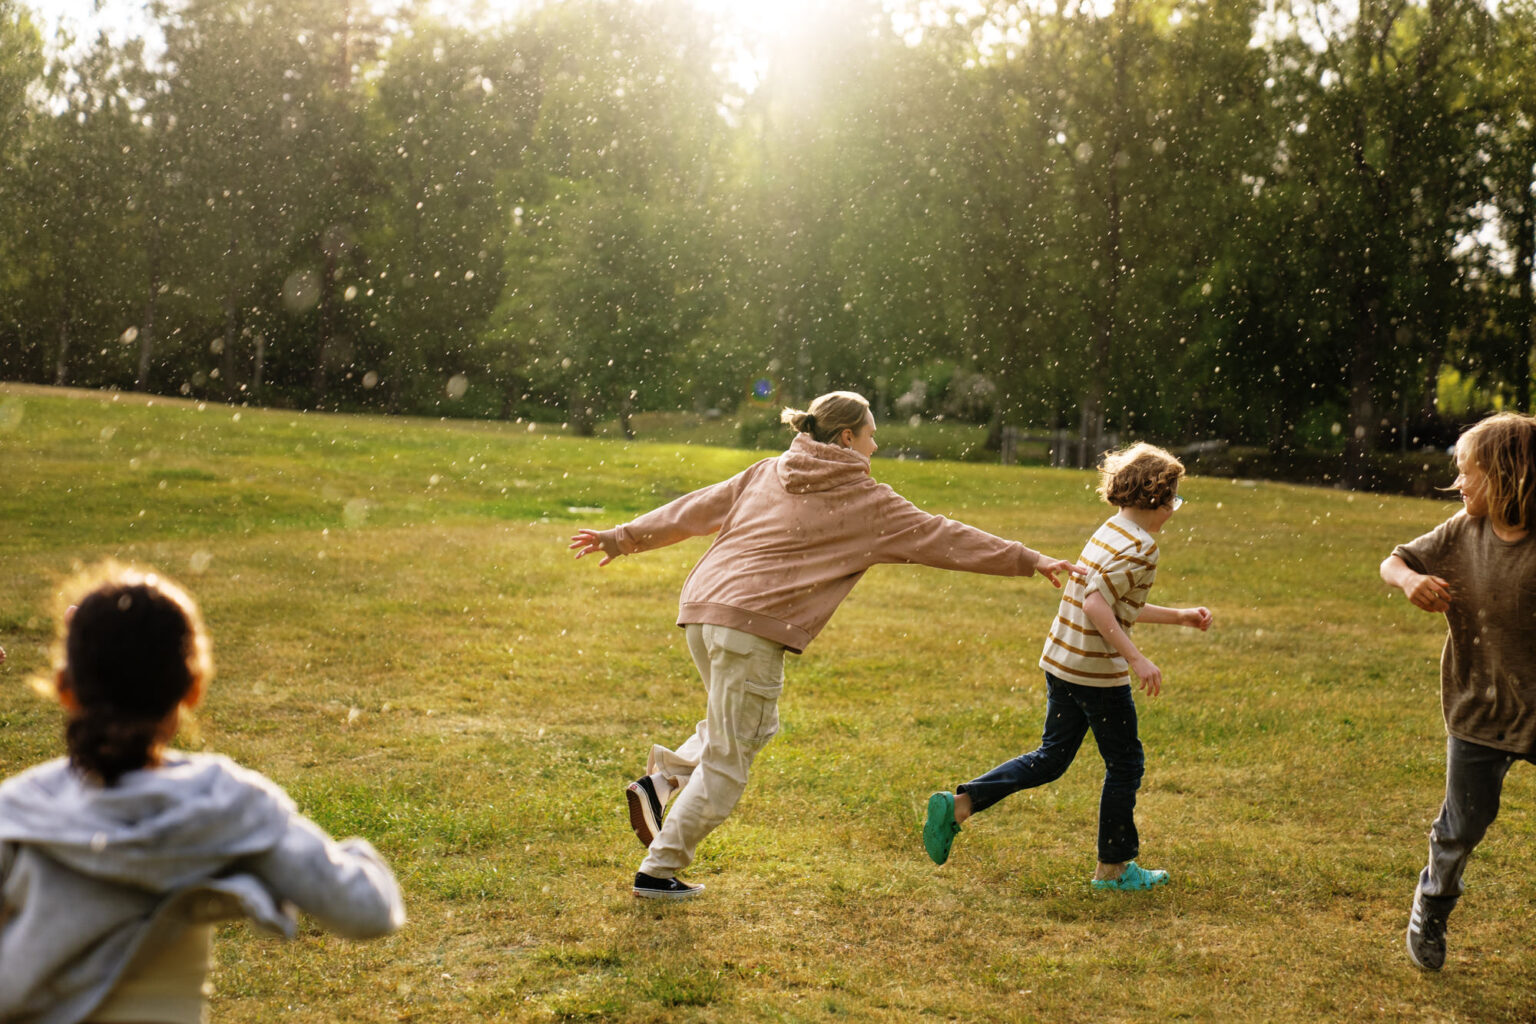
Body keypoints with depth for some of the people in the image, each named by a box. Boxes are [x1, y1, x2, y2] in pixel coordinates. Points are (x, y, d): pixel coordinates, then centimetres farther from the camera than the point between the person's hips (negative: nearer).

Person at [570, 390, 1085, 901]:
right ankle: (659, 870, 8)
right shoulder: (866, 501, 4)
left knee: (754, 726, 26)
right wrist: (1029, 560, 14)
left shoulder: (767, 473, 19)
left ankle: (664, 778, 8)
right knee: (727, 763, 4)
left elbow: (693, 510, 21)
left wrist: (624, 538, 29)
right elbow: (940, 537, 7)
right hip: (754, 625, -7)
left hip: (701, 608, 7)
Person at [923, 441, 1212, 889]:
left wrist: (1179, 616, 28)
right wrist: (1136, 658, -28)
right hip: (1098, 673, -9)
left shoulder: (1110, 532, 13)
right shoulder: (1140, 546, -16)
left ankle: (958, 804, 5)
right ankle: (1113, 867, 19)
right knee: (1125, 764, 8)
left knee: (1052, 757, 16)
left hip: (1061, 663, 9)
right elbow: (1096, 605, -28)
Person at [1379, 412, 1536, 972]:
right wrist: (1410, 578, -18)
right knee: (1463, 825, 16)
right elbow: (1392, 562, 4)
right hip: (1479, 708, 3)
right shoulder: (1463, 532, -4)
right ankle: (1430, 909, 41)